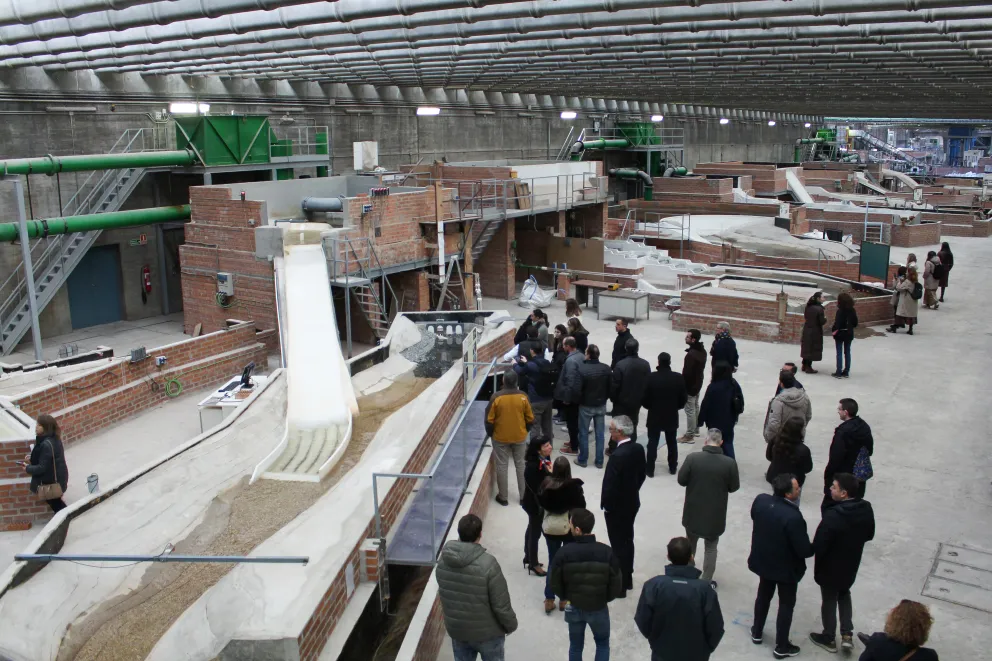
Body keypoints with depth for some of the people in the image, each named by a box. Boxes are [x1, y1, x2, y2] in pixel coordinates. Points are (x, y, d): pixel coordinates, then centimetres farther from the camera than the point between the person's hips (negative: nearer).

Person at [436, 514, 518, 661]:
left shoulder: (443, 560, -12)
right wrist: (511, 625, -2)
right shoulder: (488, 564, -29)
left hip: (456, 629, 4)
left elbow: (442, 593, 4)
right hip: (487, 632, -4)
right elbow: (501, 604, -21)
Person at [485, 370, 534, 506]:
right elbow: (530, 418, -2)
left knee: (501, 466, 10)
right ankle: (524, 496, 22)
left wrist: (490, 433, 6)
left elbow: (489, 419, -10)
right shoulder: (522, 397, -10)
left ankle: (502, 497, 18)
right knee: (520, 465, 15)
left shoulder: (496, 397, -16)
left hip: (500, 437, -2)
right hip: (519, 437, 2)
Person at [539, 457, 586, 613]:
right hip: (570, 527, -2)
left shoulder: (546, 484, -11)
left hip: (550, 528, 2)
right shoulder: (573, 485, -20)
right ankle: (564, 599, 22)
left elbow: (542, 503, 3)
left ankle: (549, 600, 16)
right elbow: (581, 506, -8)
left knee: (552, 562, 15)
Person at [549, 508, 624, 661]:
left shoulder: (564, 552, -21)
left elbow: (555, 584, -9)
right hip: (599, 608, -1)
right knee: (603, 644, 24)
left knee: (575, 646, 21)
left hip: (574, 608, 1)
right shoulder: (606, 552, -21)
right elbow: (617, 585, -11)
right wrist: (604, 598, 9)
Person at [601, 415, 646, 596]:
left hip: (616, 507, -8)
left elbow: (610, 484, -24)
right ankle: (627, 579, 34)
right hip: (632, 503, 8)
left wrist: (605, 505, -9)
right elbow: (641, 475, 8)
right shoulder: (639, 449, -4)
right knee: (627, 541, 20)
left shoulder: (618, 455, -29)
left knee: (618, 545, 4)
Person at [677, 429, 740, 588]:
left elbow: (681, 480, -8)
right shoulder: (729, 463, -17)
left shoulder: (692, 458, -17)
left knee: (689, 545, 23)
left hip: (693, 512, 1)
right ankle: (706, 582, 24)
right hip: (715, 514, -1)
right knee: (711, 548, 18)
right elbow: (734, 487, -5)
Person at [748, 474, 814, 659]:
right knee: (786, 605, 16)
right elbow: (804, 550, -27)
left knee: (763, 596, 27)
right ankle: (781, 647, 31)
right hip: (786, 567, -5)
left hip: (763, 560, 5)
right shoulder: (793, 516, -36)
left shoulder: (760, 500, -17)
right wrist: (816, 547, -5)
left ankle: (757, 633, 44)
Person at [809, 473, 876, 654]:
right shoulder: (866, 508, -13)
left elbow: (819, 545, -27)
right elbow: (869, 535, 4)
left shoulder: (833, 515, -35)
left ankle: (829, 638, 33)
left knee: (829, 601, 15)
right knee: (844, 594, 29)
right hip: (852, 565, 6)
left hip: (831, 567, -6)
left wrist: (817, 565, -6)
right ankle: (847, 635, 27)